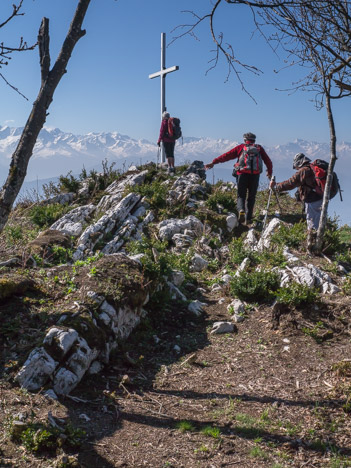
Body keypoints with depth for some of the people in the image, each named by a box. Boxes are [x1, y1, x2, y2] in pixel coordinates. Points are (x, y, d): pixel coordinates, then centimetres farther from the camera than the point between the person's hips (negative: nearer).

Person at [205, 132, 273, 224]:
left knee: (241, 195, 8)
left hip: (243, 173, -1)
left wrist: (213, 163, 8)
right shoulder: (259, 148, 17)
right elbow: (268, 160, 17)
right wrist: (270, 172, 33)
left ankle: (241, 210, -21)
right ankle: (248, 218, 8)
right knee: (251, 197, 11)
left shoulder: (241, 147, 12)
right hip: (255, 175, 1)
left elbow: (227, 155, 7)